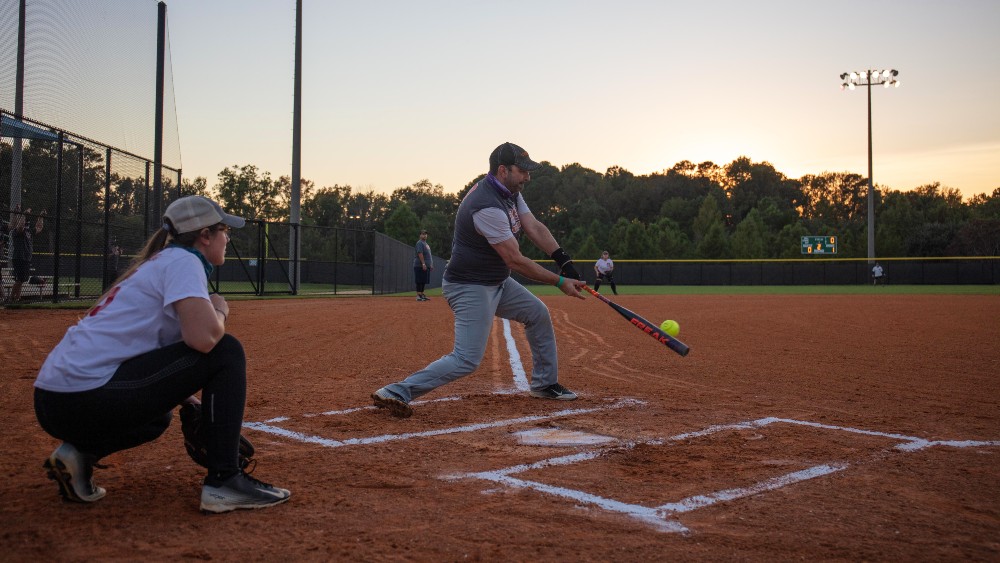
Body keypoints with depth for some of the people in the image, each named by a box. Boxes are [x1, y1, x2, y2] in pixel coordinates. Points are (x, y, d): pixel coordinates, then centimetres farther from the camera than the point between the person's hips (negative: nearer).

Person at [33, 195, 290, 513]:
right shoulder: (182, 260, -5)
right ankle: (224, 481, -8)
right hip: (88, 400, -10)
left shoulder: (158, 261, 22)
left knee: (158, 415, 38)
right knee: (226, 351, -7)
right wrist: (220, 311, 0)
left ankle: (82, 452, 12)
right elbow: (203, 337, -23)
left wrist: (188, 399, 17)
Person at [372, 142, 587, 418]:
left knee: (538, 314, 18)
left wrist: (565, 262, -13)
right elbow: (515, 260, -26)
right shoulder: (487, 207, -29)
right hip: (470, 288, -10)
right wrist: (559, 282, -20)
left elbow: (535, 228, 0)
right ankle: (397, 392, -15)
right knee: (467, 359, -16)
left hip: (498, 283, 10)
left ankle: (545, 384, 30)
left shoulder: (509, 191, 4)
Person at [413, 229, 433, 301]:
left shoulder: (426, 244, 22)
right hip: (420, 265, -9)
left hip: (426, 266, 9)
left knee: (424, 281, 11)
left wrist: (431, 264, 22)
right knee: (420, 281, -10)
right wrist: (423, 263, -25)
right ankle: (418, 295, -11)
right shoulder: (419, 243, -8)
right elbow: (420, 253, -18)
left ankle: (422, 294, 17)